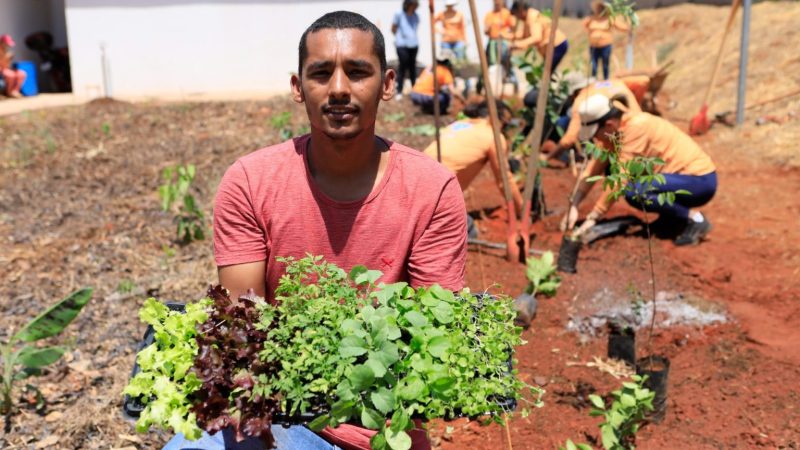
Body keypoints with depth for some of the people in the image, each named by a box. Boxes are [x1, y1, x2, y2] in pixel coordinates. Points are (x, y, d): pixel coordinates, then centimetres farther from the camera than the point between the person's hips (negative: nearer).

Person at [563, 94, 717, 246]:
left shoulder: (635, 127, -25)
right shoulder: (616, 130, 0)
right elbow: (595, 167, 0)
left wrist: (593, 217, -22)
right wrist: (573, 207, -7)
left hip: (700, 180, -9)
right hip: (682, 173, 9)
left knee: (633, 192, -29)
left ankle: (694, 218, -9)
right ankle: (670, 218, 8)